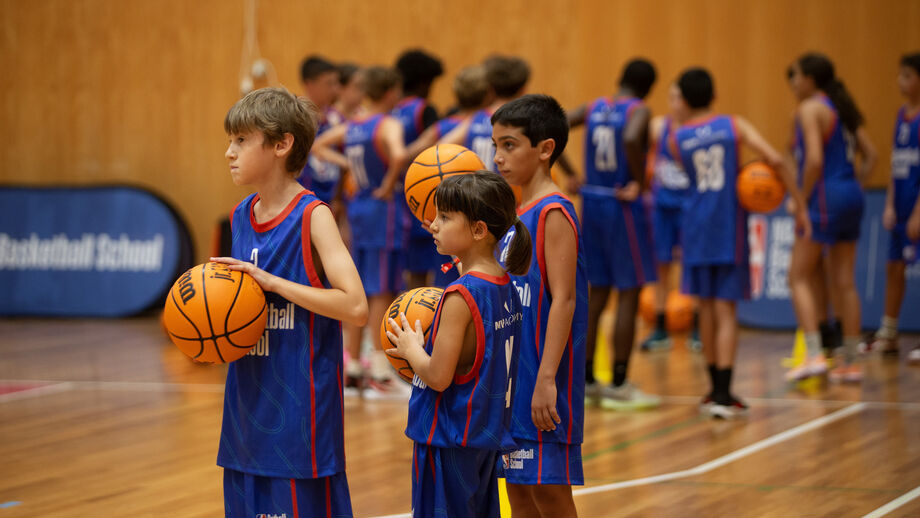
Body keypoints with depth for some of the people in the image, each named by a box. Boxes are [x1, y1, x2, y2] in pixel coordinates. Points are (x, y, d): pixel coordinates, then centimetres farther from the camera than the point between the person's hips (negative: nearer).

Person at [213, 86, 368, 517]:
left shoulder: (312, 217, -12)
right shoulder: (242, 216, 10)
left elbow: (355, 307, -21)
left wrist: (270, 281, -21)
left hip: (300, 413, -7)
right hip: (248, 412, 7)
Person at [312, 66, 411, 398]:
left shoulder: (350, 127, 9)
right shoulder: (389, 125, -13)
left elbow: (318, 146, 21)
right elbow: (399, 155, -32)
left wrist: (349, 165, 12)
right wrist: (389, 185, -17)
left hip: (359, 208, 7)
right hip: (385, 209, -7)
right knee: (382, 292, -4)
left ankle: (352, 371, 16)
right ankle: (380, 375, -4)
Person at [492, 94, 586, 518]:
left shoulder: (553, 213, -14)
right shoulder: (516, 213, 13)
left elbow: (563, 300, -19)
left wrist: (547, 379, -23)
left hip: (541, 381, -9)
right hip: (511, 379, 9)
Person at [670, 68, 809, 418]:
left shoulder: (677, 139, 3)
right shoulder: (735, 126, -2)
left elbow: (700, 178, 9)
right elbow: (775, 159, -11)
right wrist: (799, 205, -7)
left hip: (697, 228, 2)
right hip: (729, 230, -1)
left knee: (706, 308, 13)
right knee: (726, 311, -2)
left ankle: (716, 389, 21)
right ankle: (722, 395, -11)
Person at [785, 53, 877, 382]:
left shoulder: (810, 109, -10)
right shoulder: (842, 108, 15)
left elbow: (815, 159, -21)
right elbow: (870, 154, 15)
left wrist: (802, 198, -13)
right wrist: (855, 185, 17)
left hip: (825, 197, -8)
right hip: (851, 196, 8)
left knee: (799, 277, -2)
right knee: (844, 282, 10)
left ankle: (814, 355, -13)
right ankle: (849, 363, 12)